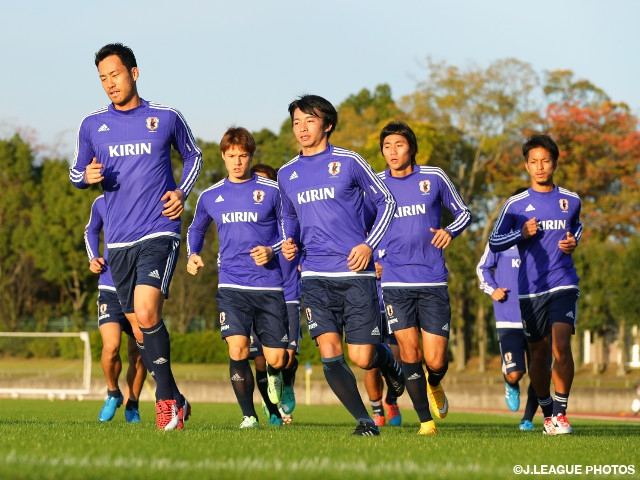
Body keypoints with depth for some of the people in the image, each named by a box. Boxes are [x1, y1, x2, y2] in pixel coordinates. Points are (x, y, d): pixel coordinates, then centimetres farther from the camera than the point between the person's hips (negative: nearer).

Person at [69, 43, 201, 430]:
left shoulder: (166, 118, 3)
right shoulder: (92, 125, 8)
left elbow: (193, 156, 18)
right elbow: (76, 173, 18)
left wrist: (182, 193, 1)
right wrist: (86, 176, -6)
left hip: (159, 234, -4)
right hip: (119, 241, 4)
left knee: (146, 313, -23)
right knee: (142, 326, 6)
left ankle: (166, 397, -11)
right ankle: (175, 401, 20)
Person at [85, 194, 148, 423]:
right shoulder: (101, 203, 2)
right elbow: (91, 231, 24)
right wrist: (92, 259, 7)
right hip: (110, 290, 0)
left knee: (138, 355, 6)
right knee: (111, 346, -17)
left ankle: (132, 405, 27)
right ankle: (113, 393, 10)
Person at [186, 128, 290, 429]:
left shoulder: (271, 191, 1)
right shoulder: (210, 196, 10)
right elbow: (196, 229, 27)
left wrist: (272, 250, -12)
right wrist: (192, 255, 8)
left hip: (269, 286, -1)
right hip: (231, 287, 1)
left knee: (277, 358, -1)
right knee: (237, 350, -17)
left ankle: (273, 372, 37)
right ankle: (249, 416, -4)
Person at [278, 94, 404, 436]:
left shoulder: (349, 162, 0)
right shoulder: (286, 174, 12)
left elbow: (386, 202, 7)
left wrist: (368, 244, -4)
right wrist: (290, 242, 6)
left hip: (355, 273, -3)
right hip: (315, 276, 3)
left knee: (362, 358, -4)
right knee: (329, 353, -14)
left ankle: (389, 360, 32)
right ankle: (364, 421, -4)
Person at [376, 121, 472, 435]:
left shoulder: (433, 178, 3)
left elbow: (463, 213, 13)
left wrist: (450, 231, -7)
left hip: (433, 282, 0)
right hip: (395, 282, 1)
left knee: (435, 361, -4)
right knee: (409, 353, -9)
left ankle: (434, 384, 33)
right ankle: (426, 421, 3)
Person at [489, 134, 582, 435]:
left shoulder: (571, 201, 7)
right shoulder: (515, 205, 3)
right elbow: (494, 243, 7)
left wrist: (574, 242, 5)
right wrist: (522, 233, -10)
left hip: (563, 284, -1)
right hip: (530, 288, 1)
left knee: (561, 345, -19)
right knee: (539, 353, 8)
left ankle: (561, 413, -10)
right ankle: (547, 414, 26)